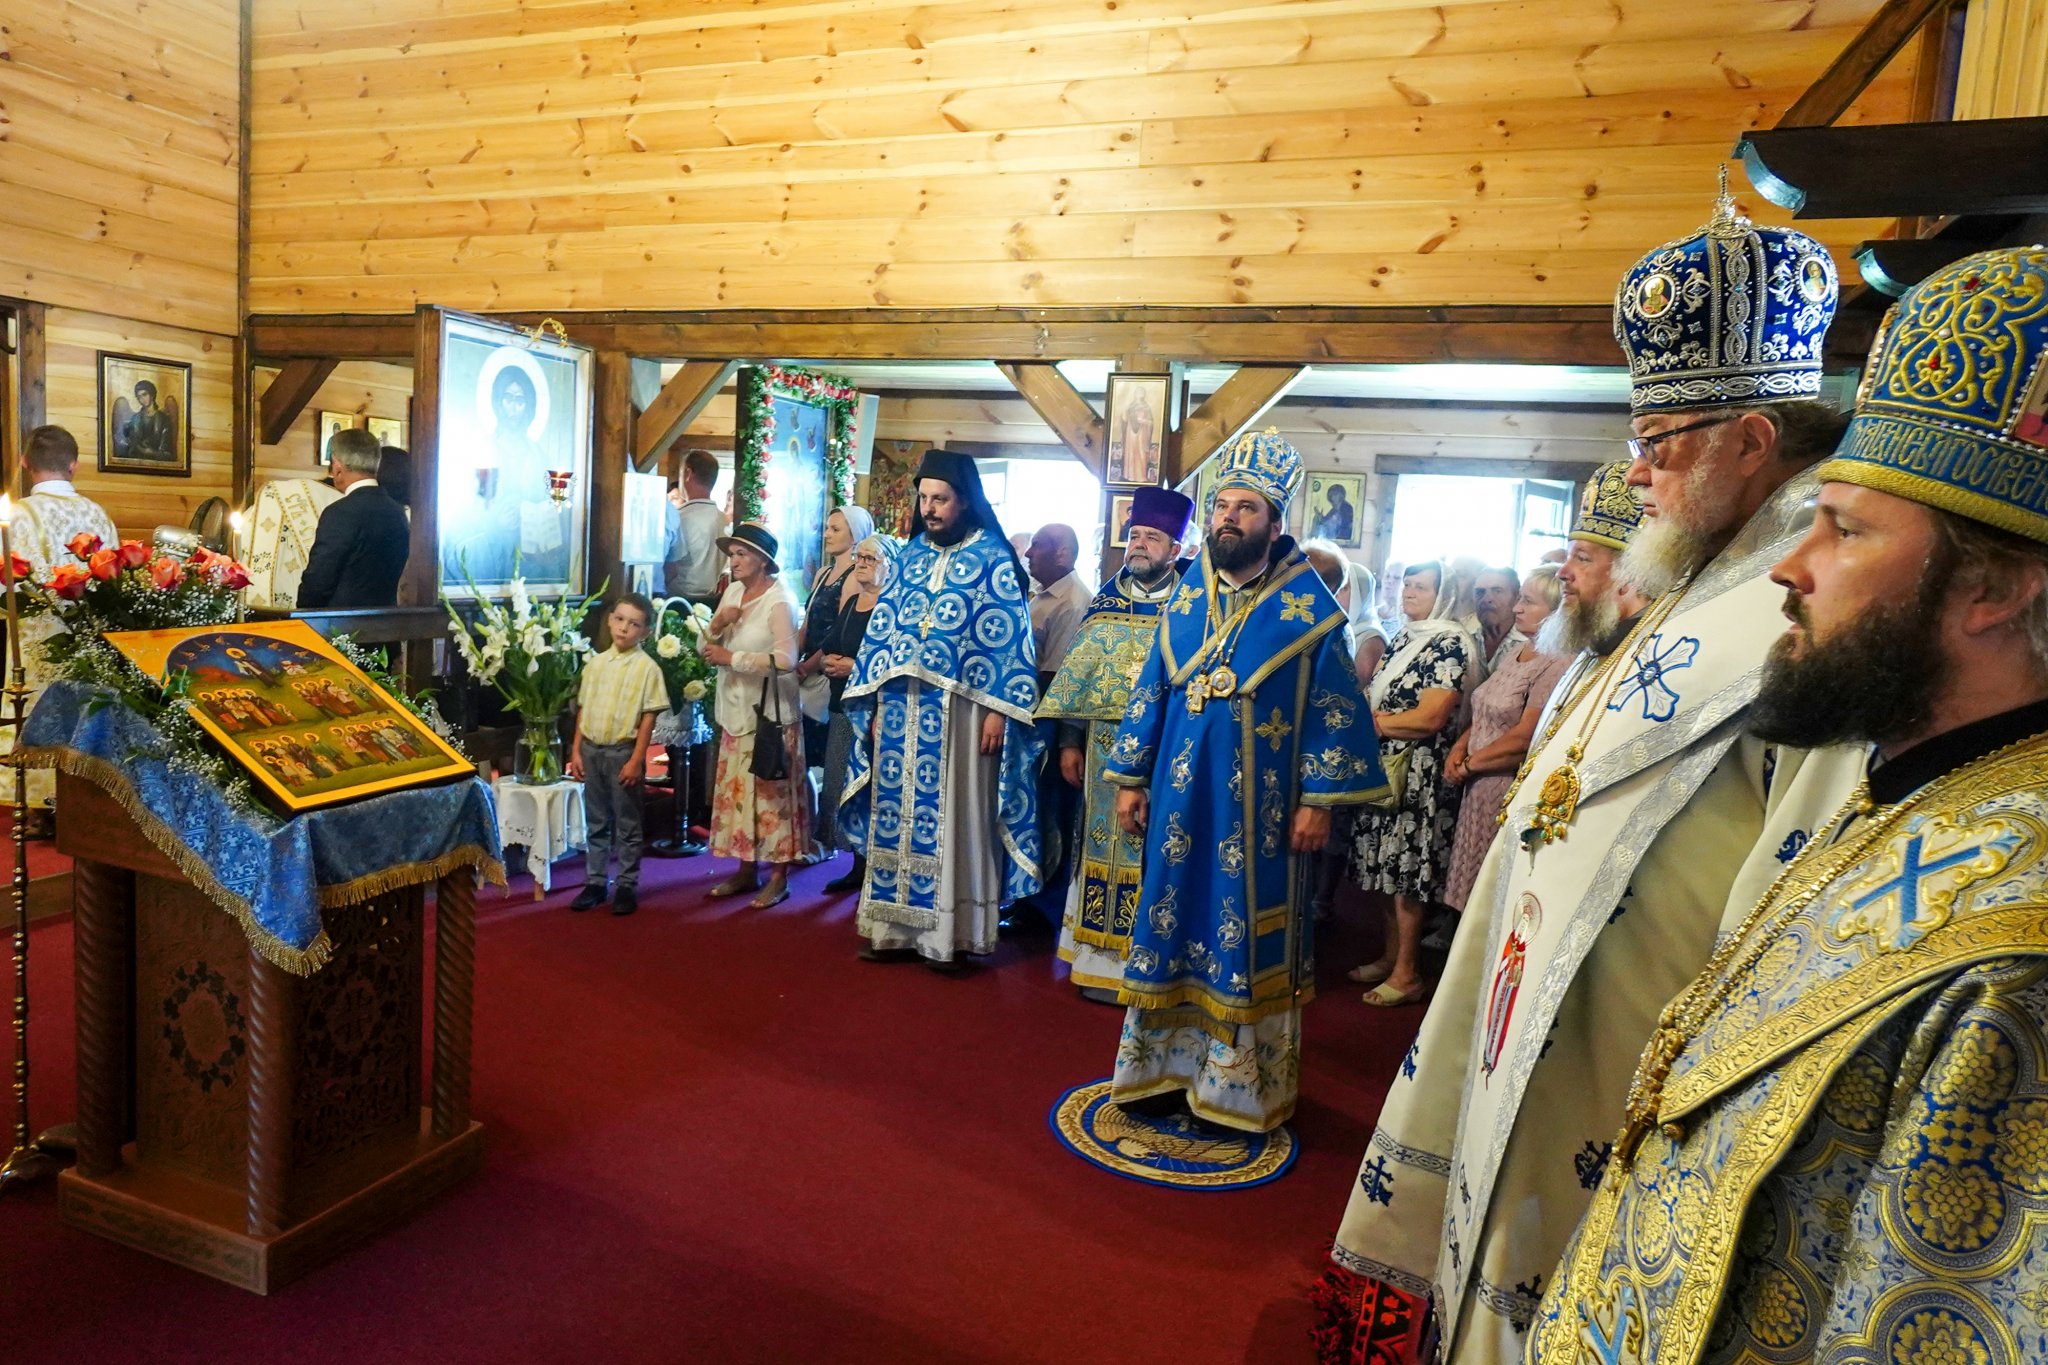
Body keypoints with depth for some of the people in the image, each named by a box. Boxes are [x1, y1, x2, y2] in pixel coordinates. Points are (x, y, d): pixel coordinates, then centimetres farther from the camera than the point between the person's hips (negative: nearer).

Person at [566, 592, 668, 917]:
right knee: (596, 823, 13)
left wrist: (637, 759, -13)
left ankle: (627, 886, 14)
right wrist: (575, 751, 7)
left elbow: (648, 717, -9)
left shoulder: (647, 667, -8)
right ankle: (594, 882, 23)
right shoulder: (595, 663, 6)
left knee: (627, 825, 5)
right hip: (591, 749, 4)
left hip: (623, 751, -4)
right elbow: (582, 709, 10)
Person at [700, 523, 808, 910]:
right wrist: (717, 624, -7)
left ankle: (779, 878, 8)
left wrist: (730, 657, -19)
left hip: (770, 712, -7)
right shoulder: (733, 591, 10)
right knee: (737, 792, 11)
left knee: (771, 795, -2)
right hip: (736, 710, 7)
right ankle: (747, 870, 22)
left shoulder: (780, 601, -13)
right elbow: (712, 644, 15)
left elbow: (786, 660, -24)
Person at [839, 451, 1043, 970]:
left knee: (950, 820, -1)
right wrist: (876, 704, 9)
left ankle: (947, 934, 8)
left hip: (957, 713, -5)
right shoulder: (910, 555, 12)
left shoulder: (992, 558, -3)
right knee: (897, 816, 8)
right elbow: (882, 629, 14)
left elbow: (1008, 636, -8)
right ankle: (896, 928, 17)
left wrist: (998, 710, -15)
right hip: (901, 709, 5)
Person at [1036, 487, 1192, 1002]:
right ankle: (1102, 960, 20)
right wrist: (1069, 743, 5)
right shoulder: (1104, 605, 10)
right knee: (1103, 849, 9)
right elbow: (1075, 678, 11)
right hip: (1103, 751, 4)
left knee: (1151, 857, -1)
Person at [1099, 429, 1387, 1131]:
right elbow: (1149, 694, 11)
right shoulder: (1185, 600, 8)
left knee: (1244, 938, 5)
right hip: (1180, 802, 4)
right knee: (1173, 924, 11)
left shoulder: (1308, 611, -4)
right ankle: (1166, 1065, 25)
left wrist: (1319, 801, -10)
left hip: (1260, 810, -4)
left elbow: (1332, 711, -5)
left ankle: (1239, 1083, 19)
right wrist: (1130, 779, 8)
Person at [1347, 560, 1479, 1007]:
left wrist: (1372, 719, -11)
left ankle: (1408, 974, 8)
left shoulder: (1451, 643, -11)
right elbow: (1375, 694, 19)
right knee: (1389, 866, 13)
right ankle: (1390, 958, 24)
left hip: (1420, 772, -8)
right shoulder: (1402, 638, 15)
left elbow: (1431, 718, -19)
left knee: (1407, 871, -2)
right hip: (1385, 767, 8)